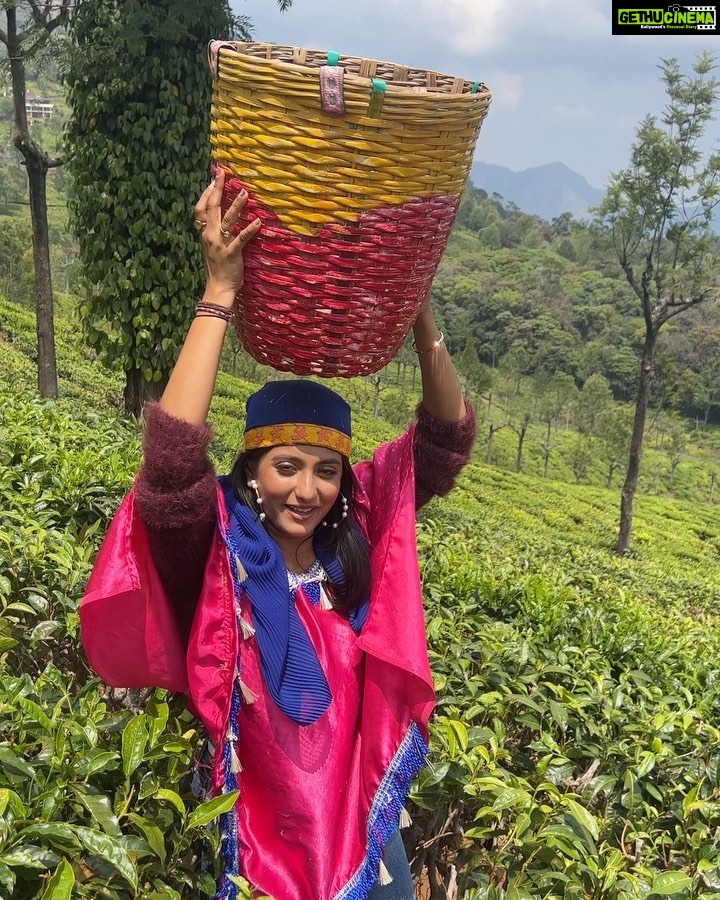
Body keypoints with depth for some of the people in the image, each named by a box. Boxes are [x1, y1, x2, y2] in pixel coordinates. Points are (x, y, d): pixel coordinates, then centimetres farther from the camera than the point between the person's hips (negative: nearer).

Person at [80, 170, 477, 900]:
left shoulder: (358, 534, -8)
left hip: (365, 821, 4)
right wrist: (219, 295, -35)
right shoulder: (217, 551, -18)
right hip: (259, 837, -3)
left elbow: (446, 438, -9)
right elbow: (172, 459, -36)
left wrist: (417, 308, -21)